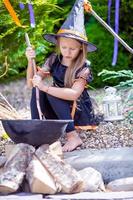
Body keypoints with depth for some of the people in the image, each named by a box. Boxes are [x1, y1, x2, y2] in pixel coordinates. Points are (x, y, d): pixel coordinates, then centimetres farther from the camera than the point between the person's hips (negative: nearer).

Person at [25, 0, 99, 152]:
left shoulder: (83, 67, -18)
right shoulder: (53, 60, -4)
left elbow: (74, 94, -33)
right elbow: (31, 83, -7)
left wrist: (45, 87, -37)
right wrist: (30, 61, -23)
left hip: (79, 111, -4)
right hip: (59, 112, 4)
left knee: (50, 91, -29)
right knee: (37, 89, -20)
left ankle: (73, 137, -29)